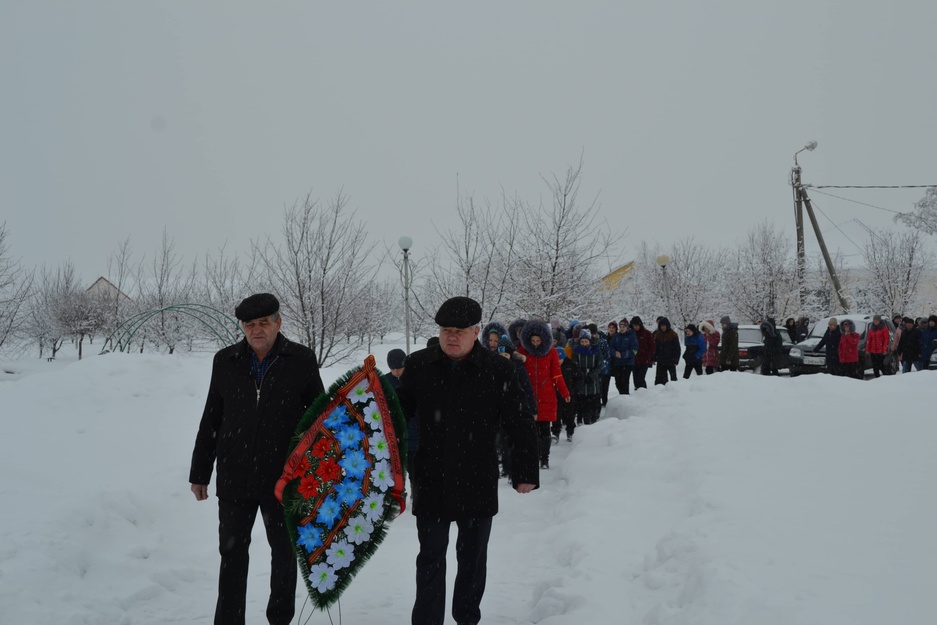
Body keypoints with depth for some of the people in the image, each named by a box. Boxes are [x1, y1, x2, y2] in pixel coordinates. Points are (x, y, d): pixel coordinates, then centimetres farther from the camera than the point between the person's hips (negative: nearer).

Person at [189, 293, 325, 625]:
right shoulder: (225, 361, 2)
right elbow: (210, 421, 8)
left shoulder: (301, 360, -5)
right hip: (234, 477, 2)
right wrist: (199, 473, 9)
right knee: (232, 554, 9)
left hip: (284, 478, -1)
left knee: (284, 552, 13)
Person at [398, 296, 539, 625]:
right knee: (431, 559, 8)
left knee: (473, 558, 16)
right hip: (430, 483, 0)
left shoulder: (499, 370, -9)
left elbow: (521, 425, -4)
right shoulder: (418, 365, -4)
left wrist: (525, 473, -4)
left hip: (478, 482, 0)